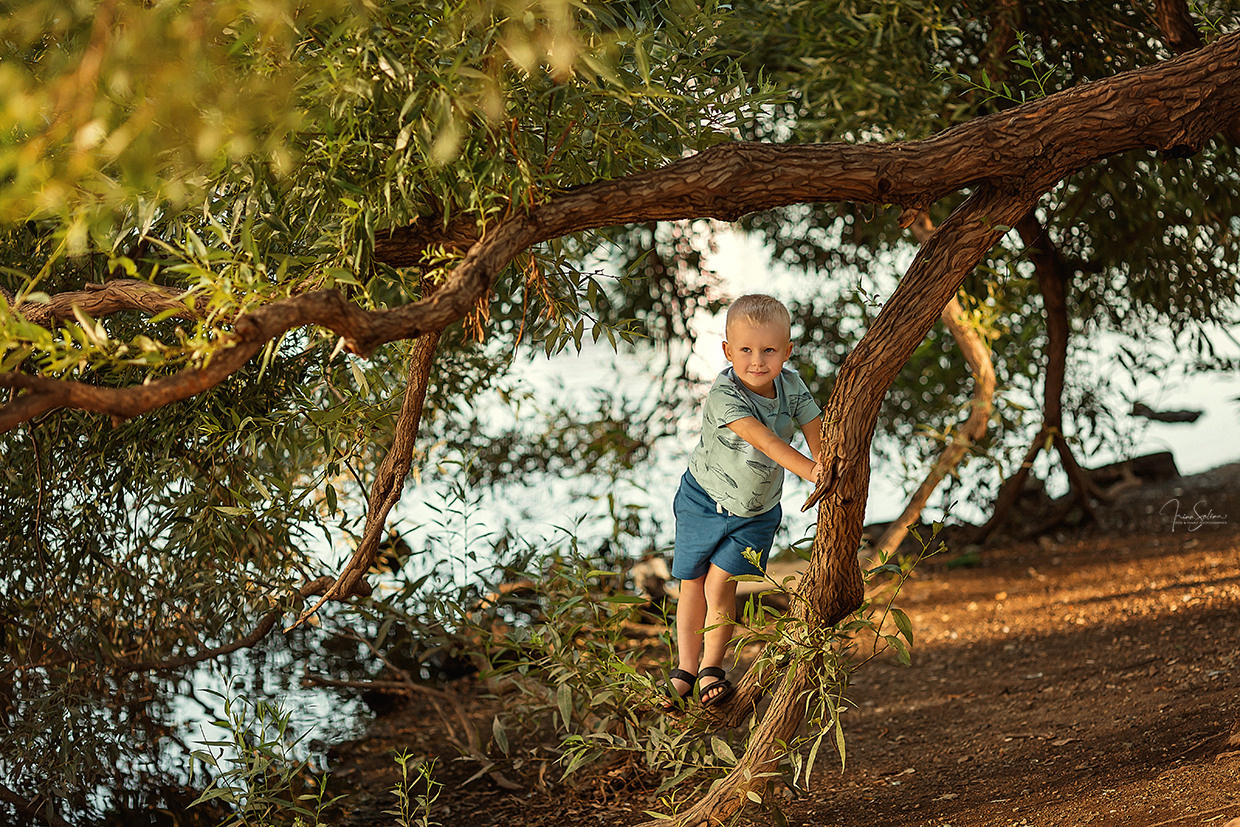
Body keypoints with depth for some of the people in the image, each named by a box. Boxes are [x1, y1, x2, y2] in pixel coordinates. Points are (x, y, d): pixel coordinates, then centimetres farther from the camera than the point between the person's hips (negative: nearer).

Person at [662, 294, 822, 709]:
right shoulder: (724, 394, -31)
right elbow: (763, 439, -42)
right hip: (704, 500, -2)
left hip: (756, 510, 2)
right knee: (692, 585, 8)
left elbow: (815, 429, -13)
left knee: (720, 582, -8)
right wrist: (809, 471, -53)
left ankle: (712, 669, 8)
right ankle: (685, 671, 23)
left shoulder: (791, 385, -14)